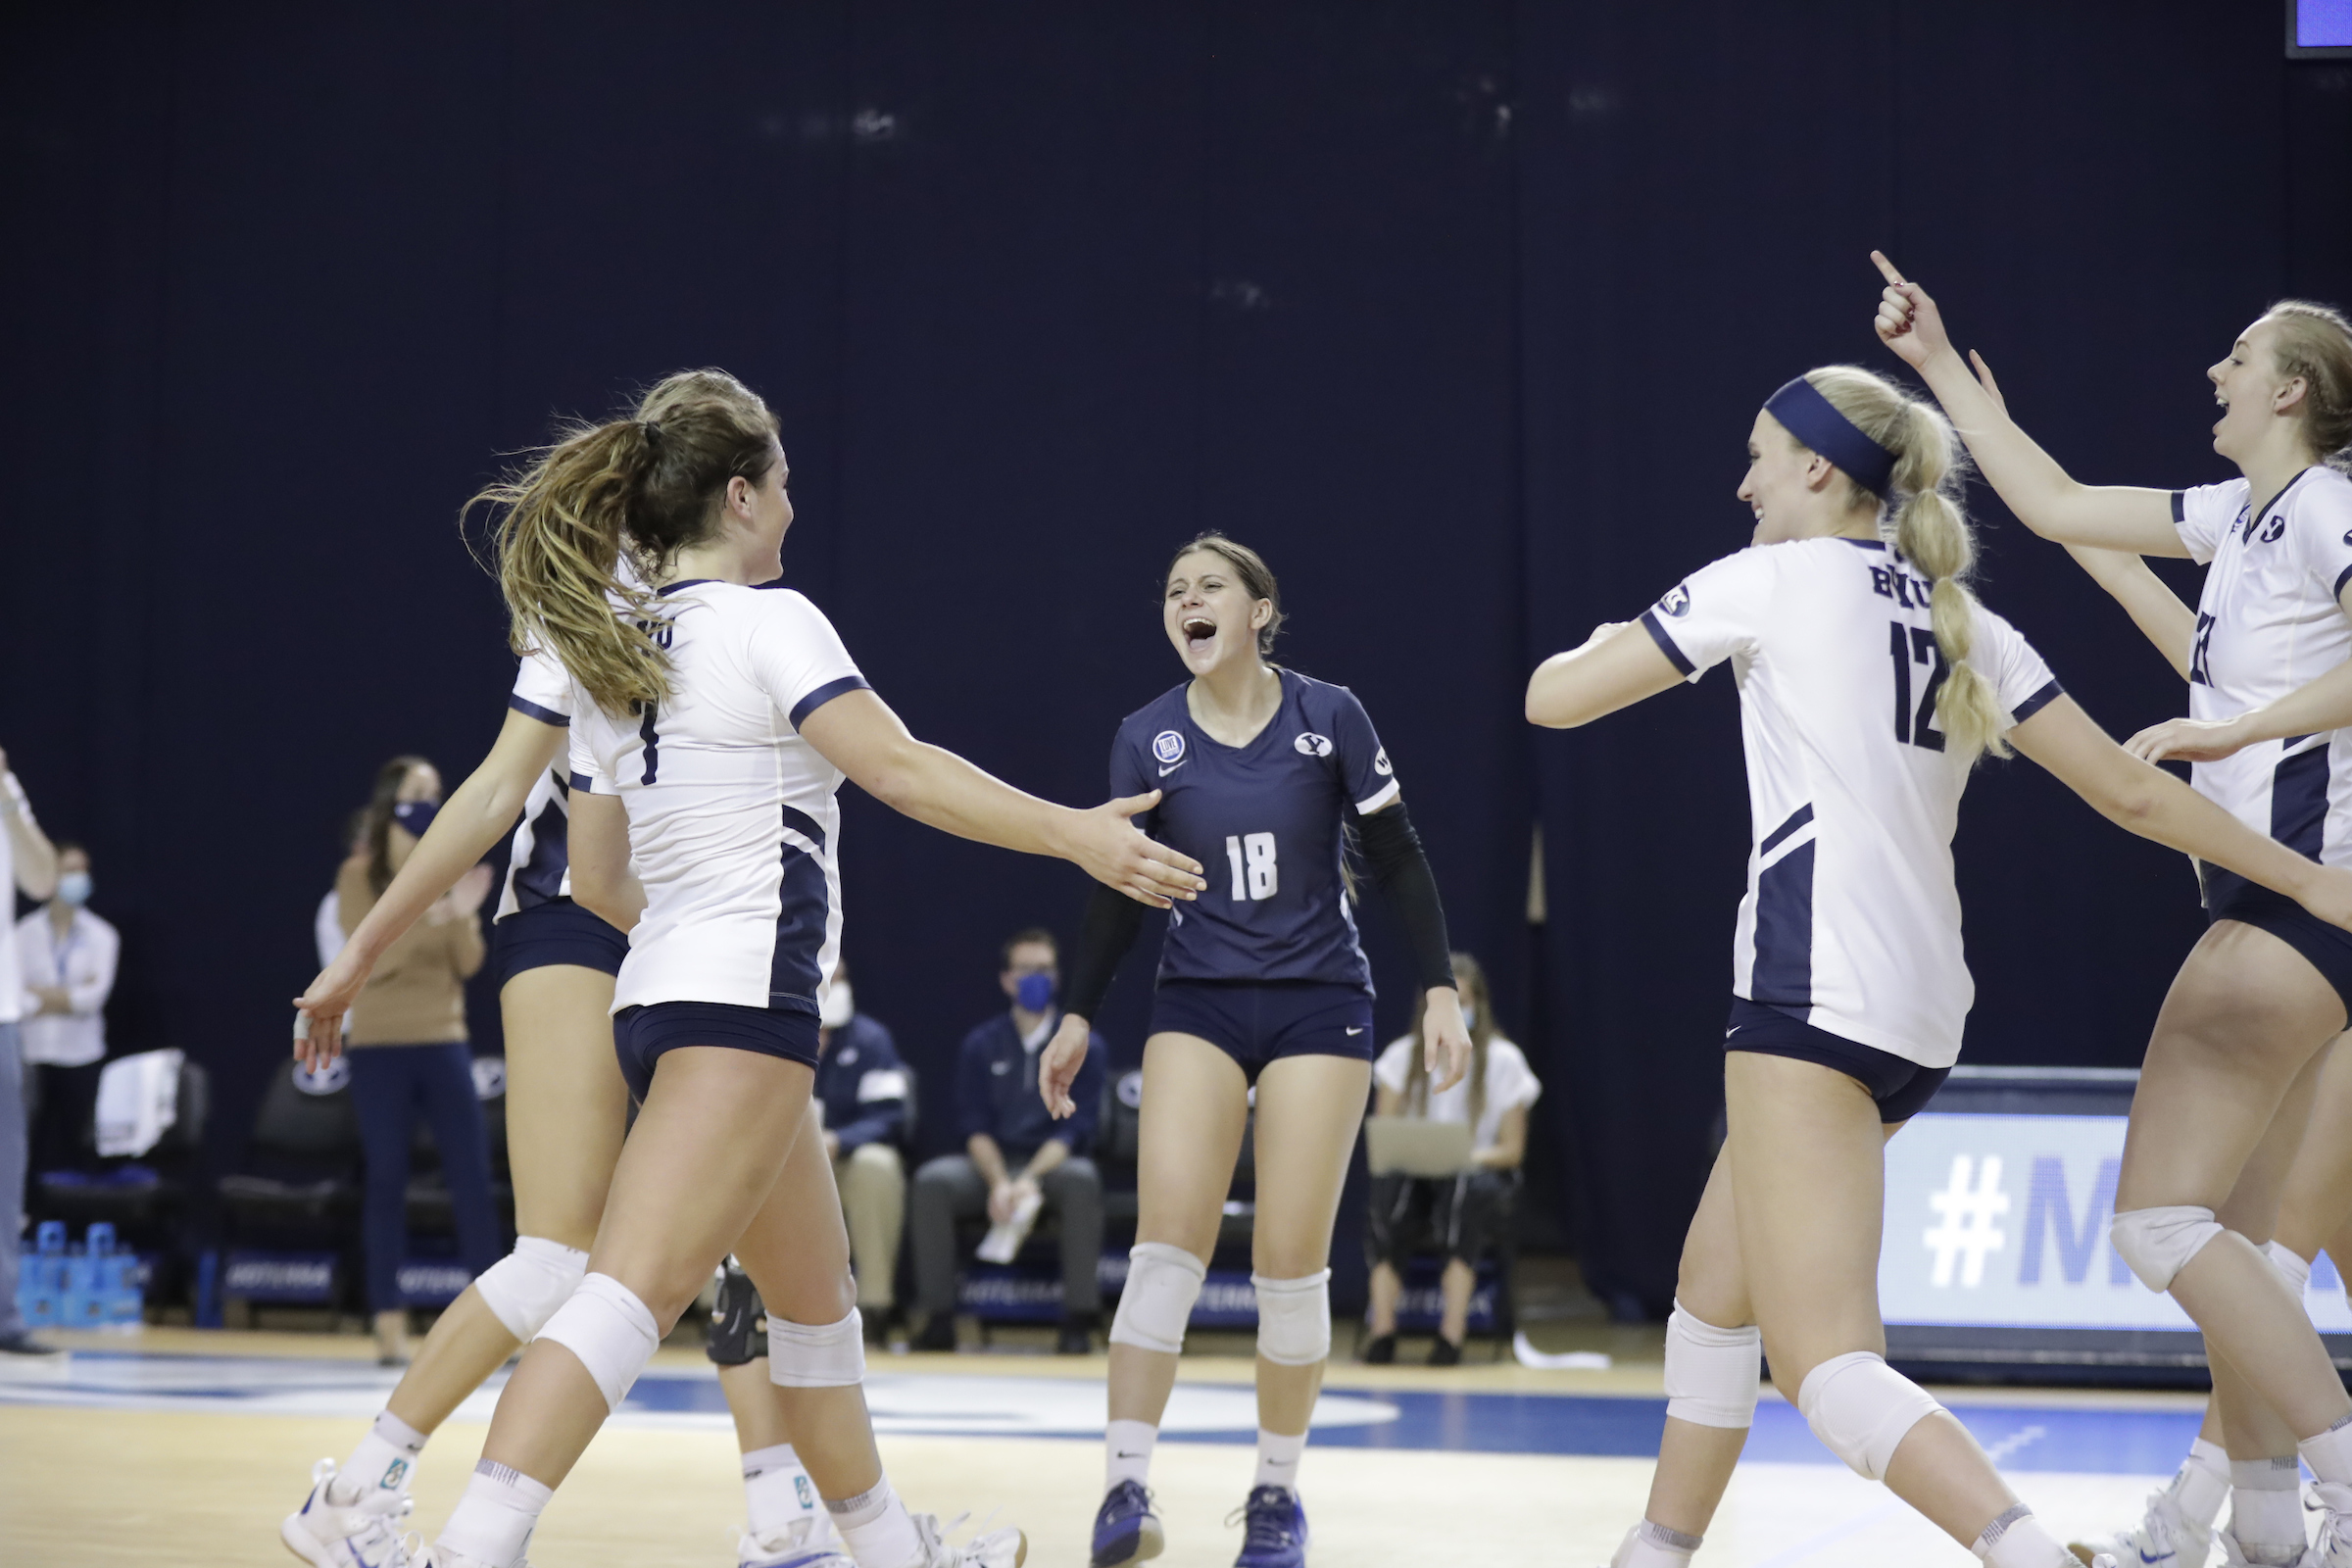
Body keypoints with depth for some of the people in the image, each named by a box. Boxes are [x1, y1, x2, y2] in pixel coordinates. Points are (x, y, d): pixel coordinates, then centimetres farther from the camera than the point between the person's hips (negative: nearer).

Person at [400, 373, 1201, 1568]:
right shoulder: (761, 619, -7)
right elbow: (899, 770, -17)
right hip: (741, 997, -9)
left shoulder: (610, 661, 16)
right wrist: (1075, 833, -15)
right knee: (633, 1291, -19)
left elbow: (597, 876, 19)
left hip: (659, 996, 9)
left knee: (816, 1296, 20)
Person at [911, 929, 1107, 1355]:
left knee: (1082, 1178, -36)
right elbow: (974, 1127, 0)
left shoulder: (1084, 1045, 1)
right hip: (993, 1165, 2)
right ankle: (939, 1320, -24)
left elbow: (1075, 1129, -7)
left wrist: (1030, 1179, -24)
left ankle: (1078, 1321, -32)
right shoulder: (980, 1045, 7)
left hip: (1053, 1164, -2)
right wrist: (999, 1182, -19)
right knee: (932, 1179, -27)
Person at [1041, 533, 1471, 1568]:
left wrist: (1439, 991, -5)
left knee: (1291, 1261, -3)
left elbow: (1397, 861, 0)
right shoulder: (1147, 737, 0)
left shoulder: (1329, 718, -5)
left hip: (1319, 1005, -1)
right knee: (1166, 1244, -11)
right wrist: (1079, 1015, 5)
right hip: (1198, 1005, 1)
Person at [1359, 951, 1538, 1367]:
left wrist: (1474, 1156, -20)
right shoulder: (1403, 1056, 8)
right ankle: (1382, 1329, -38)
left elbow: (1512, 1149, 1)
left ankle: (1453, 1333, -40)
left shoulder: (1503, 1061, 2)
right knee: (1389, 1188, -35)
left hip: (1480, 1174, -1)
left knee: (1469, 1191, -38)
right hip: (1415, 1178, 1)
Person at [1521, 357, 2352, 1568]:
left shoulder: (1773, 579, -1)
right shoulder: (1963, 626, 16)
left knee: (1824, 1362, -16)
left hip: (1814, 994, -9)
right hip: (1921, 1009, 9)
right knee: (1715, 1287, 25)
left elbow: (1555, 699, 3)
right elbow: (2132, 793, 13)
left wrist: (1602, 647, 27)